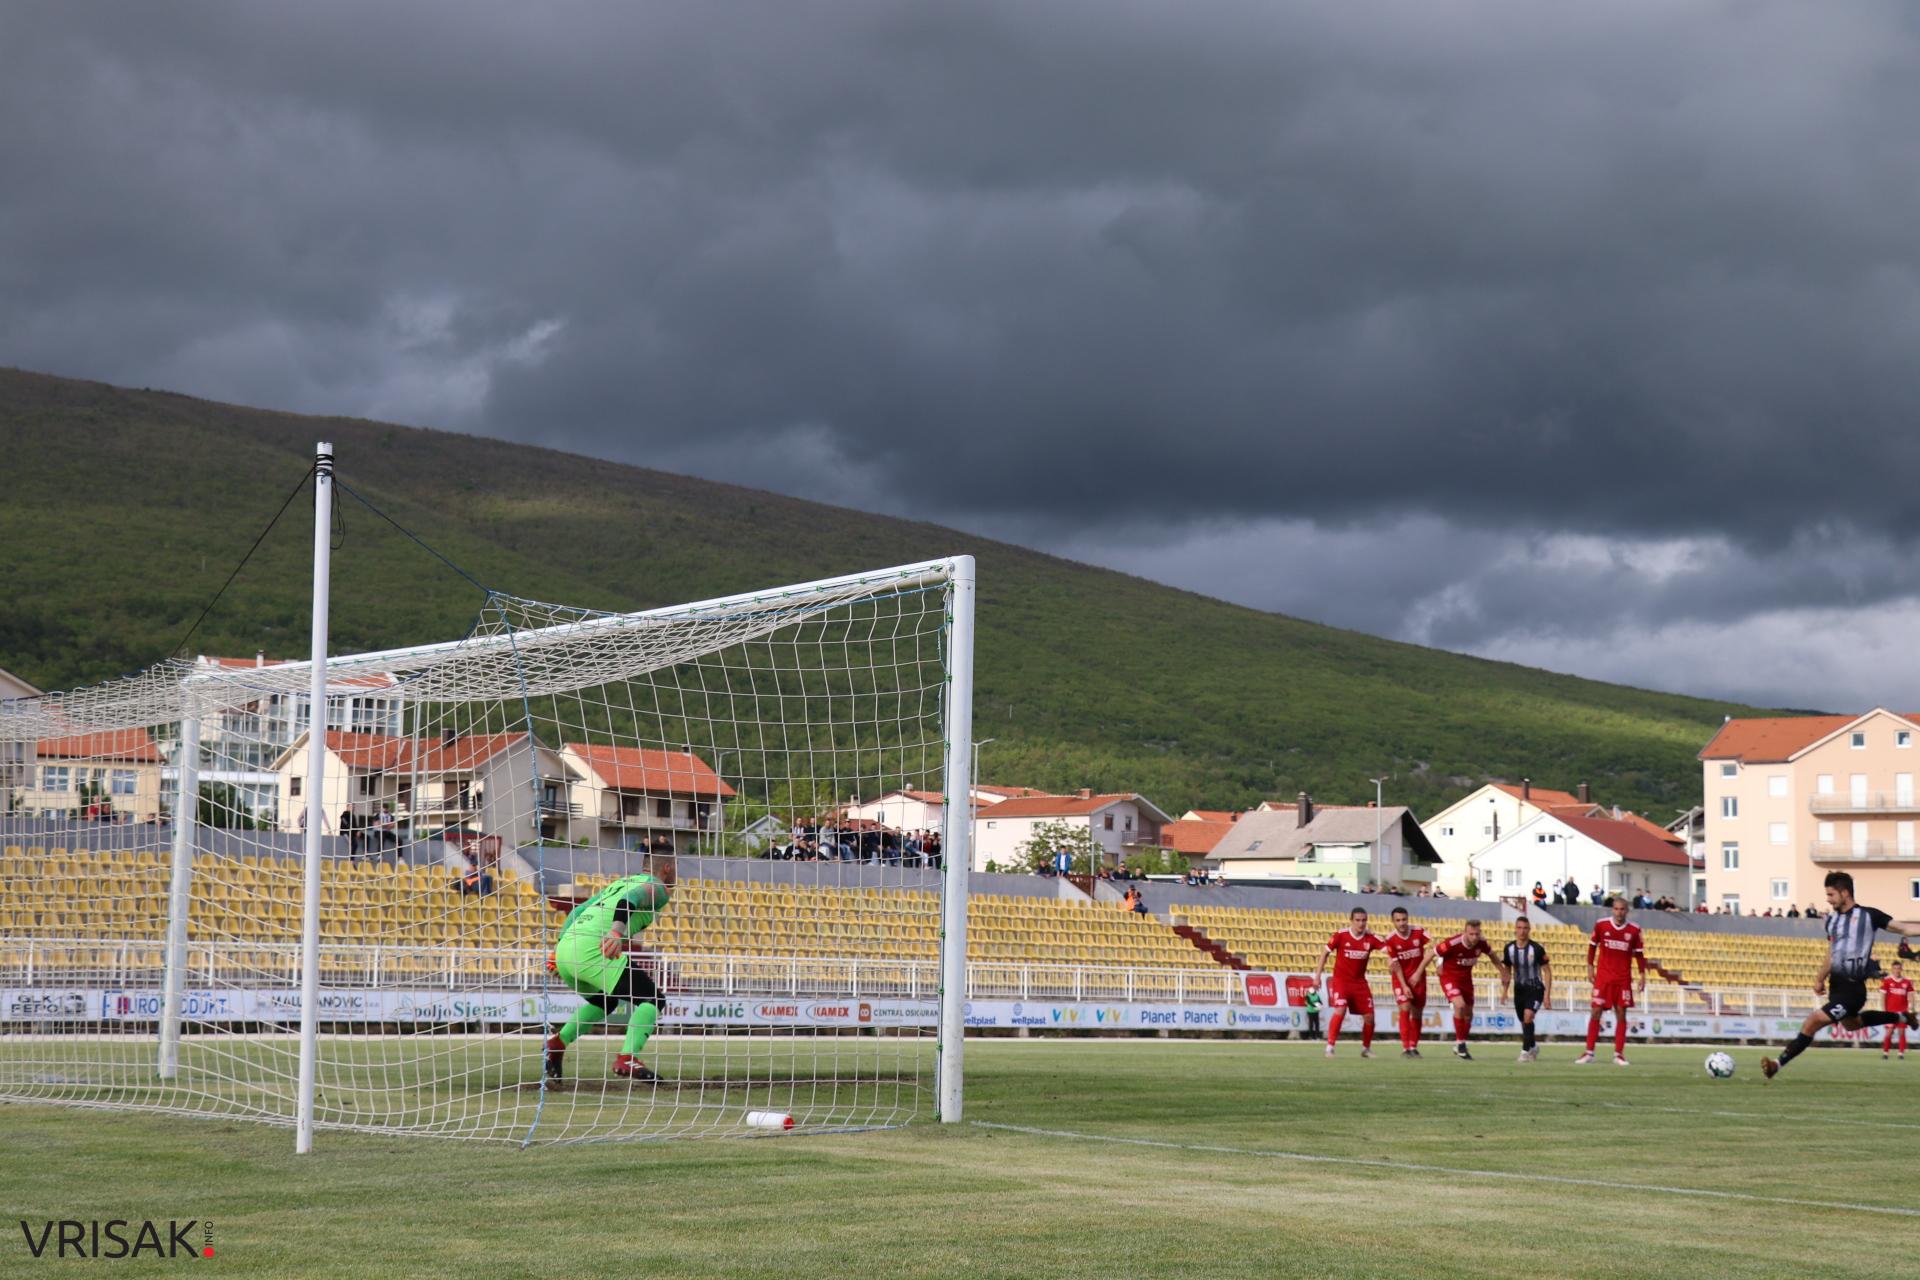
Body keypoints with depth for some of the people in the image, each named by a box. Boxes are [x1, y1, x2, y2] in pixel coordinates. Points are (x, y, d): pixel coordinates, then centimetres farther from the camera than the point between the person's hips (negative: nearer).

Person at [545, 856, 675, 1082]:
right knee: (652, 998, -3)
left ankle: (558, 1042, 14)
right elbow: (630, 900, -14)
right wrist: (618, 929, -31)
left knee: (604, 1003, 30)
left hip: (564, 948, 8)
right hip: (590, 949, -8)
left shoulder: (620, 882, 32)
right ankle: (627, 1059, -20)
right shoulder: (658, 888, 8)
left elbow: (579, 909, 27)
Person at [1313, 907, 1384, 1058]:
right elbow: (1325, 953, -3)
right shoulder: (1341, 936, -11)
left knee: (1369, 1016, 1)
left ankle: (1366, 1048, 24)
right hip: (1341, 980, -4)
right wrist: (1317, 975, -5)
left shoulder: (1370, 938, -5)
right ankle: (1330, 1047, -13)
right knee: (1340, 1011, -22)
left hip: (1360, 982, 4)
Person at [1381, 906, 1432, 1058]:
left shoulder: (1419, 932, -11)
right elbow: (1395, 965, -11)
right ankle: (1405, 1048, -16)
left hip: (1418, 977, 2)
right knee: (1405, 1008, -16)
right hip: (1401, 978, -2)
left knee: (1417, 1013, 5)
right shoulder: (1391, 940, -13)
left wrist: (1418, 973, -19)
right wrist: (1404, 986, -15)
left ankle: (1413, 1047, 17)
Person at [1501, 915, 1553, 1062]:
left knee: (1528, 1016, -25)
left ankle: (1526, 1050, -17)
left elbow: (1547, 971, -10)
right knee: (1524, 1022, 12)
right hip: (1519, 989, 5)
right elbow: (1506, 970, 12)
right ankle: (1533, 1047, 38)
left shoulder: (1537, 949, -16)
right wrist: (1505, 989, 1)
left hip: (1535, 989, -5)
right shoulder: (1509, 949, -3)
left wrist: (1547, 995, -14)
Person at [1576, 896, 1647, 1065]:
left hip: (1623, 979, 1)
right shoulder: (1601, 925, -2)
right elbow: (1592, 946, 8)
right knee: (1596, 1012, -4)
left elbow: (1639, 954, 8)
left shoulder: (1634, 930, 0)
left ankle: (1619, 1054, 6)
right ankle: (1589, 1052, 2)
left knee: (1621, 1014, 0)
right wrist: (1590, 967, 5)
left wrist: (1642, 975, 4)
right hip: (1603, 976, -1)